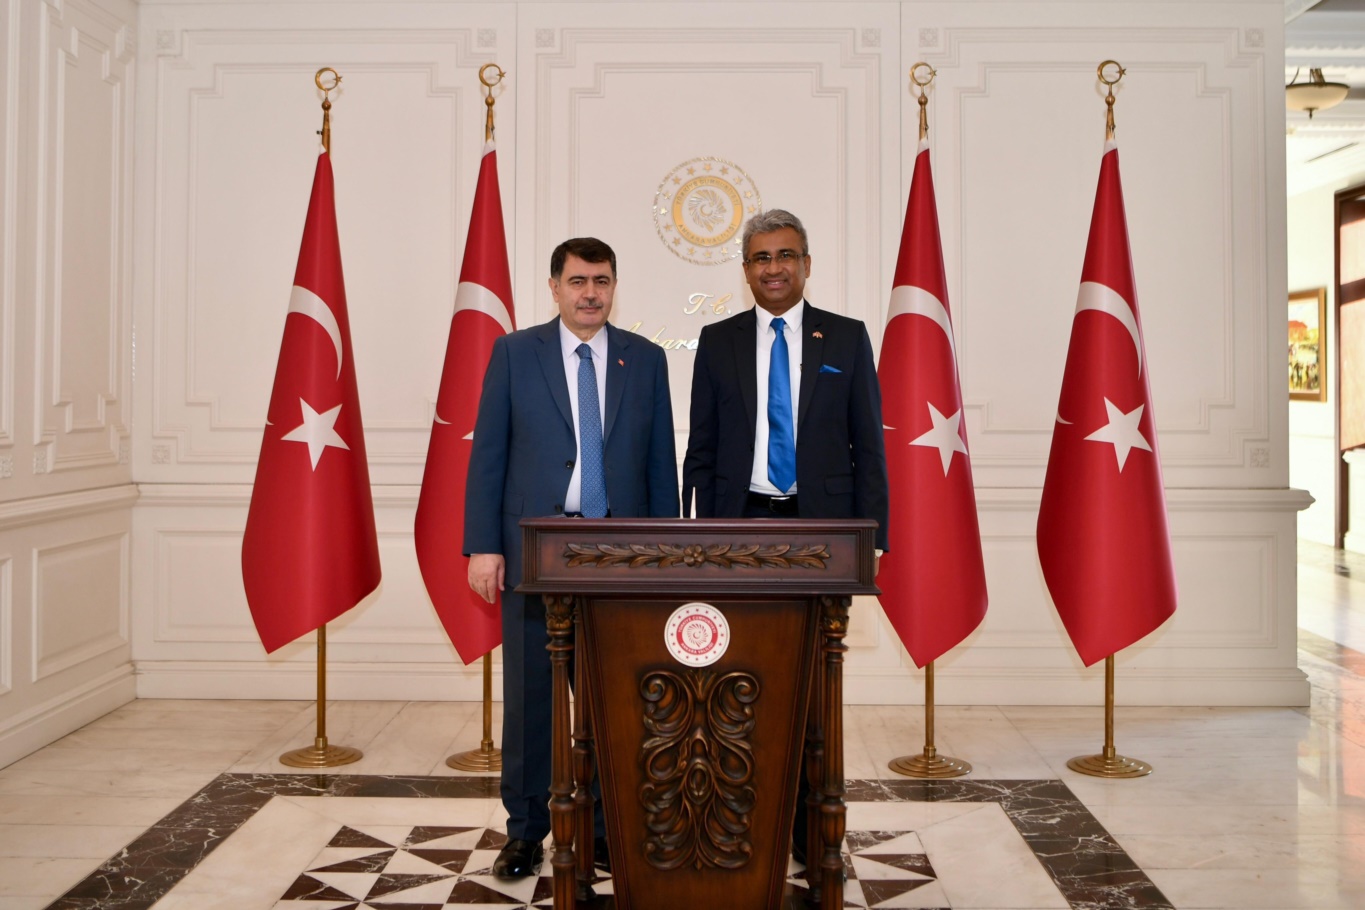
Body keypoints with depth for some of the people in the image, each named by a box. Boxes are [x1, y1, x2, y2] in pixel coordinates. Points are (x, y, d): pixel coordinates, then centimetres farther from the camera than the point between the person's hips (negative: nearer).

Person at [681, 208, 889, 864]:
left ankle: (811, 826, 14)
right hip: (741, 525, 1)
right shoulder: (718, 342, 9)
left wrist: (871, 537, -2)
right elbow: (700, 451, 10)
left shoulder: (847, 338, 7)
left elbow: (868, 446, 5)